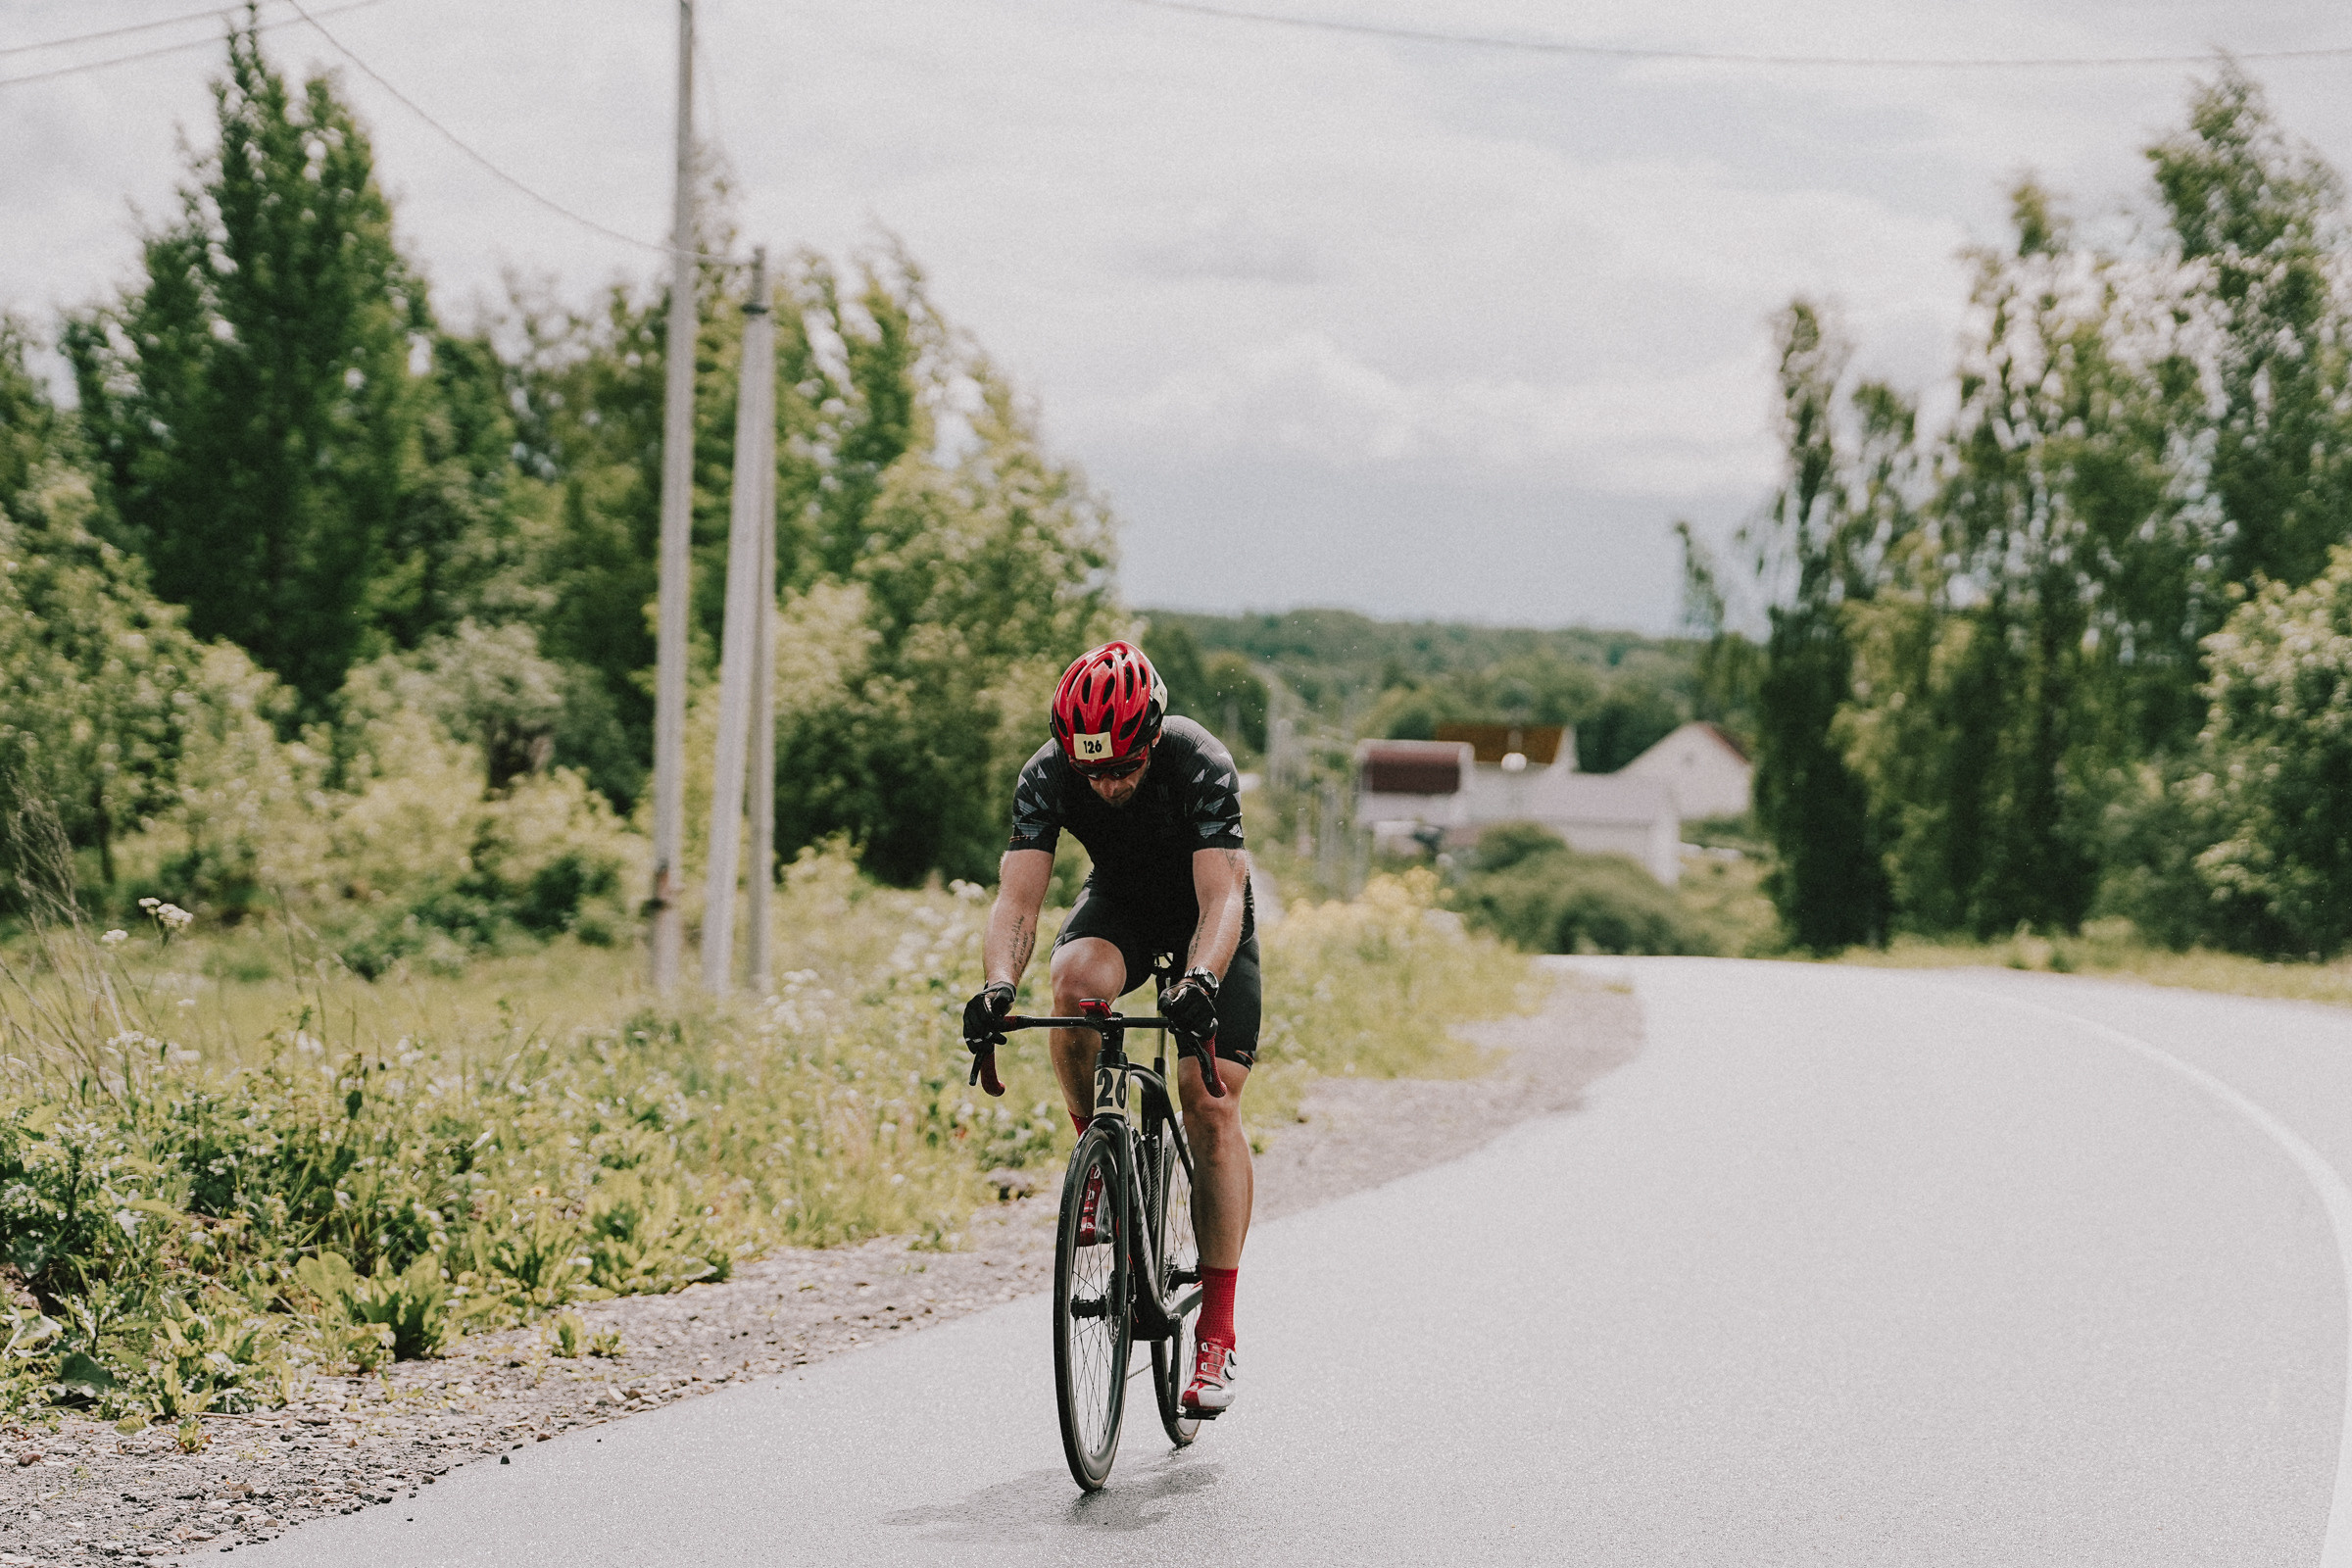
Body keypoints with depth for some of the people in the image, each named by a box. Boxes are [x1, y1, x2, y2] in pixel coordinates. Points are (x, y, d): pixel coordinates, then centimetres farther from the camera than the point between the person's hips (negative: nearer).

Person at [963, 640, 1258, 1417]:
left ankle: (1217, 1331, -11)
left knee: (1212, 1105, -13)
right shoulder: (1047, 776, -28)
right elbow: (1018, 897, -33)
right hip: (1119, 902, 2)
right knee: (1074, 985, -34)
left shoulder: (1201, 767, -36)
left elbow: (1221, 898, -43)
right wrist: (999, 985, -53)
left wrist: (1202, 980, -62)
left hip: (1206, 915, -2)